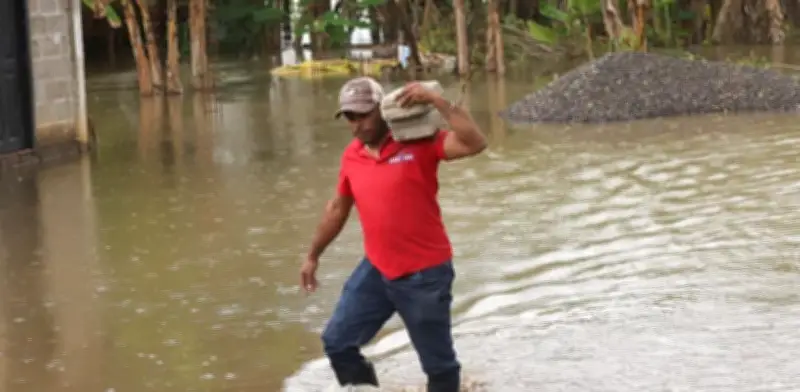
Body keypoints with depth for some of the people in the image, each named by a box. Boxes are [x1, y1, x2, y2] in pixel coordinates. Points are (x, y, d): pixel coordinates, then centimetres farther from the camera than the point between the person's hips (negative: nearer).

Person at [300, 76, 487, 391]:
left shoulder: (419, 143, -14)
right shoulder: (351, 155, 3)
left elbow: (475, 143, -29)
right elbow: (338, 208, 18)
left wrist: (437, 101, -33)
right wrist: (313, 255, 25)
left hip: (424, 274, -6)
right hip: (376, 270, 6)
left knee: (438, 363, 7)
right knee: (337, 342, 9)